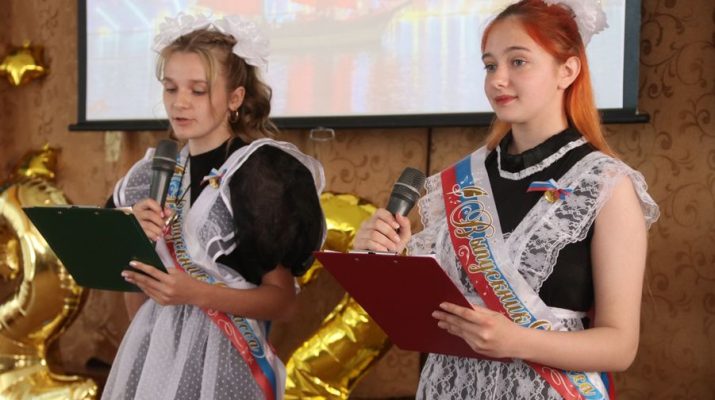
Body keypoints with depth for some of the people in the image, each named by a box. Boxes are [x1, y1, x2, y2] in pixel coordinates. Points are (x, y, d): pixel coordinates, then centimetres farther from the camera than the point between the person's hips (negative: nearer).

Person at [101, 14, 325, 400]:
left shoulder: (262, 170, -10)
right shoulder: (153, 173, 5)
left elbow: (283, 300, -10)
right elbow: (135, 299, 9)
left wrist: (198, 293, -22)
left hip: (219, 355, -5)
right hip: (151, 350, 5)